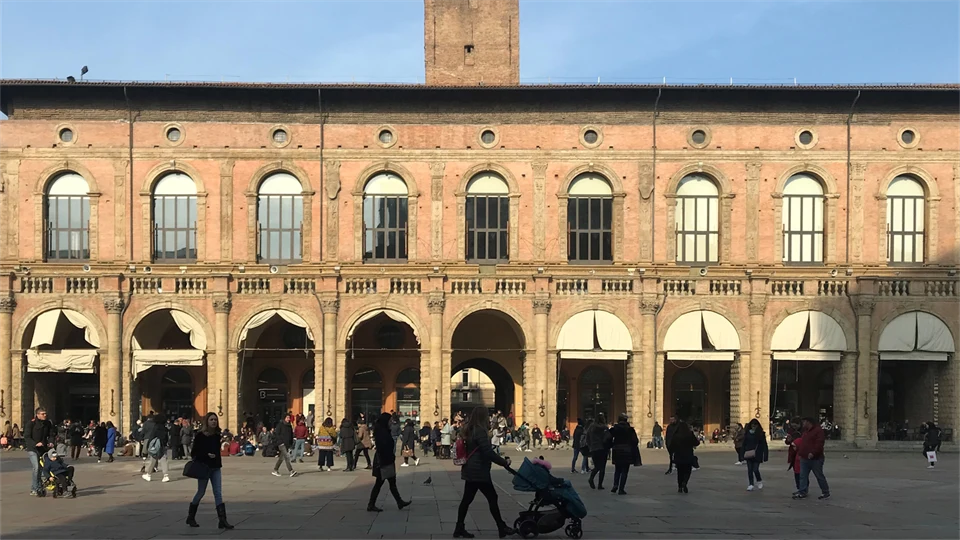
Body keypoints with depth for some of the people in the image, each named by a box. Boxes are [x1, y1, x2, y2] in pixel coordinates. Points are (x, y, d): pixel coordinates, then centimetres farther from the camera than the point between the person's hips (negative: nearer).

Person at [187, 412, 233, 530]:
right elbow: (195, 451, -10)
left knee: (218, 493, -3)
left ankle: (222, 520, -8)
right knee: (201, 492, 6)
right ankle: (191, 517, 26)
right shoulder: (200, 435, -10)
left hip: (216, 467, 4)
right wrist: (207, 455, -21)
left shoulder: (217, 435, 5)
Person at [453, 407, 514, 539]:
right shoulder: (479, 431, -17)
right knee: (492, 498, 0)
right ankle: (502, 528, 7)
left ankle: (459, 529, 10)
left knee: (467, 499, 9)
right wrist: (504, 462, -15)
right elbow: (488, 452, -21)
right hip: (479, 471, -9)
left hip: (470, 470, 9)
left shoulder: (468, 430, 12)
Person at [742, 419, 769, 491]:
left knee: (755, 469, -6)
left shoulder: (761, 433, -1)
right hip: (749, 455, 3)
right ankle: (751, 485, 7)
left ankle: (759, 481, 21)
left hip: (757, 455, -3)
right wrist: (743, 454, 2)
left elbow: (764, 445, -3)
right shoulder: (747, 433, 6)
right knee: (750, 470, 2)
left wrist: (765, 456, -8)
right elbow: (744, 444, 8)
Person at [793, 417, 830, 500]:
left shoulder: (818, 430, -12)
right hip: (804, 458, 9)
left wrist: (813, 453, -30)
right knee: (803, 476, 5)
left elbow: (819, 443, -22)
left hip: (815, 459, -9)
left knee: (819, 476, 1)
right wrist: (799, 451, 18)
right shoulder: (805, 431, 17)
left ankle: (826, 493, 13)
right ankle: (802, 493, 7)